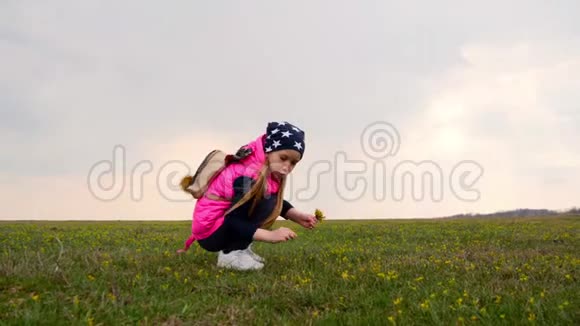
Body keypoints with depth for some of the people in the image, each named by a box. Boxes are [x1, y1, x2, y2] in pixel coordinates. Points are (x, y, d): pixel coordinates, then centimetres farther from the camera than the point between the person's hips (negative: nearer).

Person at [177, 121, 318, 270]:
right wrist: (271, 235, -33)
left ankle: (239, 249, 5)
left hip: (221, 227, 9)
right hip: (210, 233, -9)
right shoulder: (248, 176, -26)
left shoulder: (266, 172, 2)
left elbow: (279, 202, 13)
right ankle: (231, 254, -16)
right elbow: (233, 222, -28)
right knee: (267, 203, -21)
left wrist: (298, 216, -5)